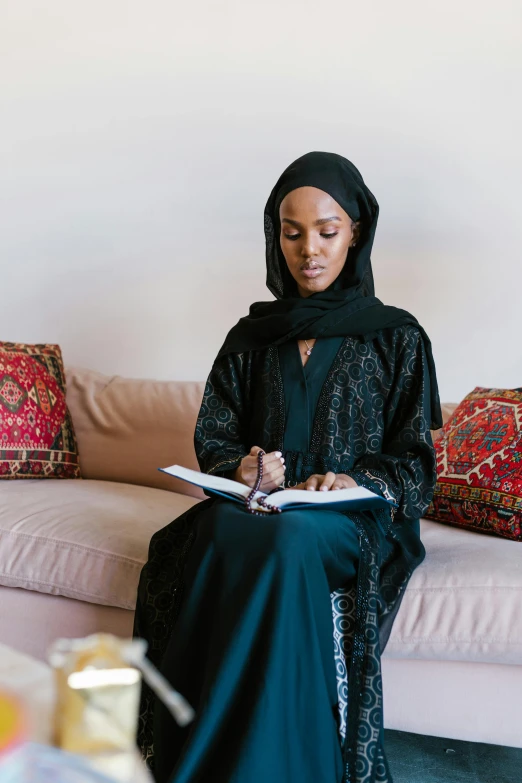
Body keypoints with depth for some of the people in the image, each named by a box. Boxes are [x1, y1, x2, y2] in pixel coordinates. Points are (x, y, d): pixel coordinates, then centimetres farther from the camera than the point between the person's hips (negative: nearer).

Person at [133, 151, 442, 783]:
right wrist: (240, 468, -11)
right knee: (221, 528, -35)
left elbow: (415, 463, 5)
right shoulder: (253, 335, 15)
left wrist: (358, 481, -17)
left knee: (288, 538, -38)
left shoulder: (396, 336, 8)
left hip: (359, 515, -2)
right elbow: (212, 438, 13)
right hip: (258, 506, 2)